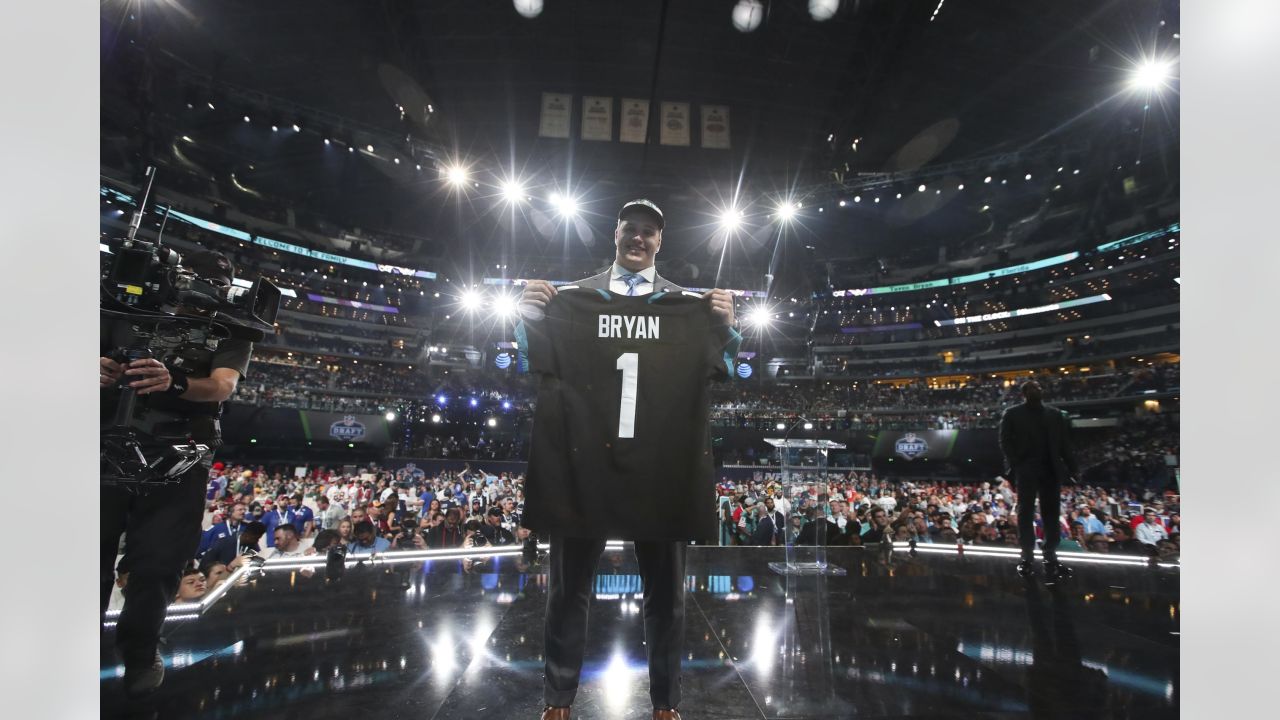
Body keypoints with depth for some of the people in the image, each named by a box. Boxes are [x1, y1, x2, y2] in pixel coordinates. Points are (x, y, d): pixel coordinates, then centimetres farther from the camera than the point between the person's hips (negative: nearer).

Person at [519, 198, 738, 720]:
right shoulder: (577, 295, 8)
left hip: (661, 457, 1)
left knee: (665, 588, 12)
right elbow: (543, 365, 3)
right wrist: (530, 316, -15)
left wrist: (726, 326, -18)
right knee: (570, 583, 11)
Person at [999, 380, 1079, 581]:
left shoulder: (1056, 414, 13)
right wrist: (1015, 464, -14)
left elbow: (1065, 444, 11)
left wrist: (1072, 469, 3)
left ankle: (1051, 558, 13)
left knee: (1051, 514, 5)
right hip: (1026, 471, -3)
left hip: (1051, 470, 3)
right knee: (1026, 513, 0)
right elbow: (1006, 442, -2)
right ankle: (1027, 558, 5)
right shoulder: (1012, 414, 4)